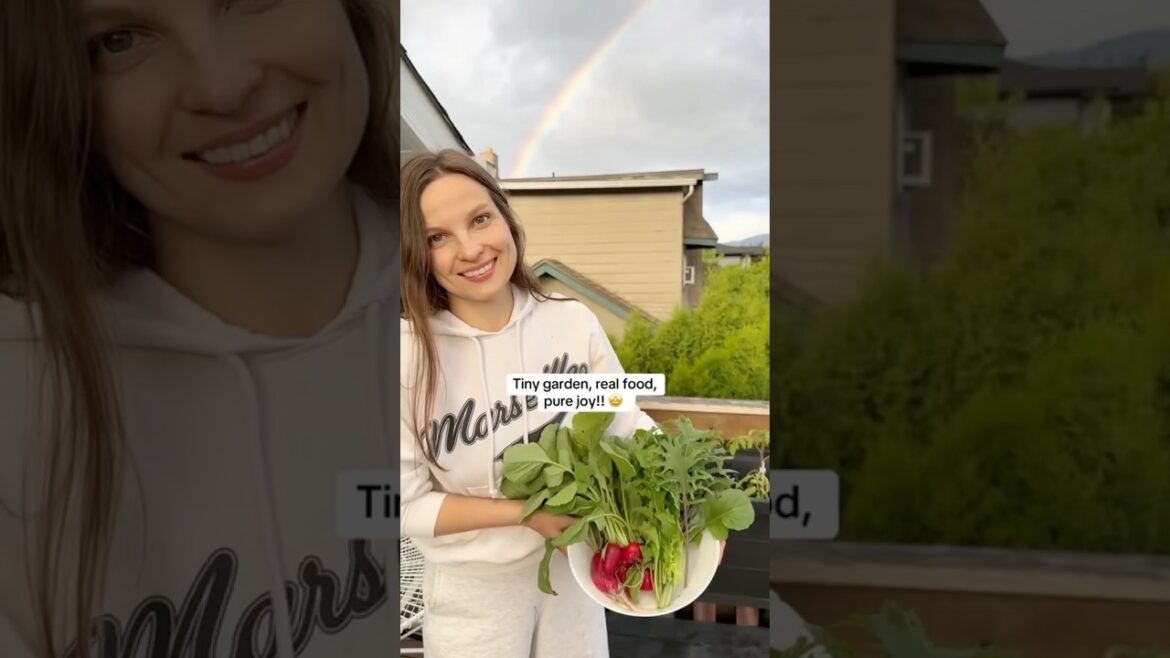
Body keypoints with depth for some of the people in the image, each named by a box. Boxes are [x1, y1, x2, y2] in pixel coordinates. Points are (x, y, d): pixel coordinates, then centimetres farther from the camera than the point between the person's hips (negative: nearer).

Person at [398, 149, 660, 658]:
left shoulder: (573, 322, -11)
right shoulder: (409, 353, -20)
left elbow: (625, 421, -6)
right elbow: (407, 504, -16)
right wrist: (526, 513, -21)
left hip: (572, 567, 3)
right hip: (473, 593, -2)